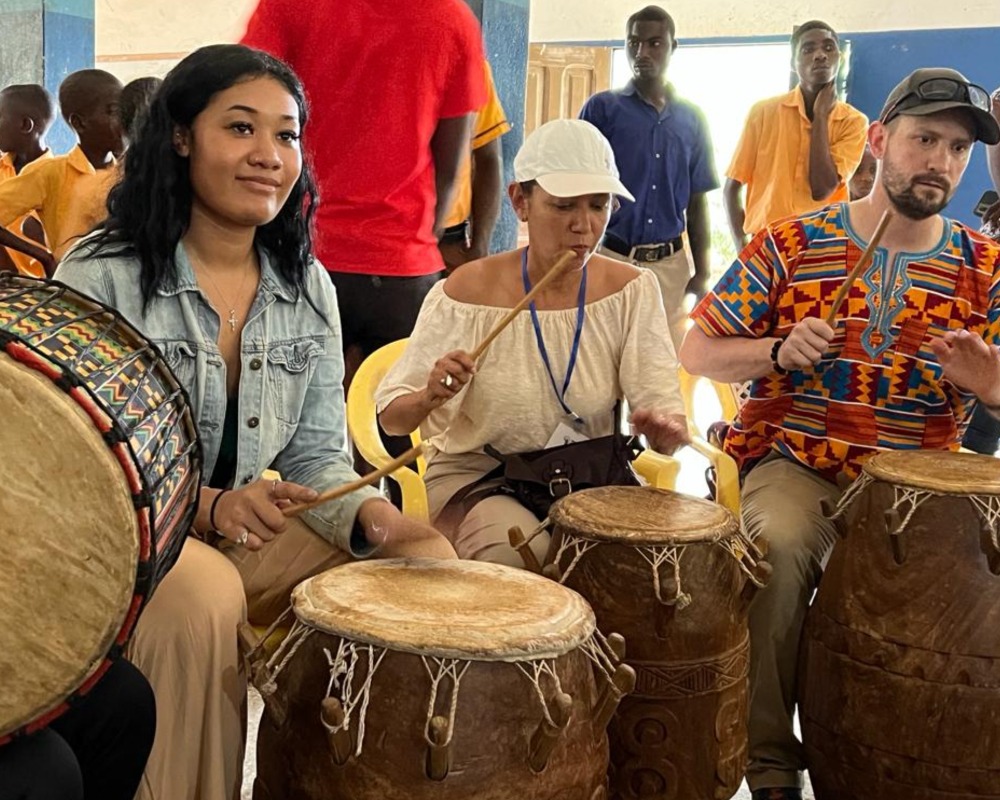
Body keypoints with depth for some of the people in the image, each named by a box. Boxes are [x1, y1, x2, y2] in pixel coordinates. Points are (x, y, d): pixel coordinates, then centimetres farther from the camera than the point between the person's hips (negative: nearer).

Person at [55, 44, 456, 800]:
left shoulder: (308, 288, 3)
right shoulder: (102, 274, -11)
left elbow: (316, 455, 3)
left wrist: (370, 513, -19)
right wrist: (207, 507, -30)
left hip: (253, 535, 5)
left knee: (426, 559, -14)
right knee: (204, 596, -37)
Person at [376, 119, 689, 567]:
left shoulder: (631, 290, -4)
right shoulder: (467, 293, -13)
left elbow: (662, 403, -8)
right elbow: (392, 419, -8)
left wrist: (666, 427, -33)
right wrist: (430, 397, -31)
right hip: (475, 479, -3)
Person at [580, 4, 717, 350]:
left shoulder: (692, 119, 9)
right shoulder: (602, 108, 0)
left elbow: (696, 203, 12)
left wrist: (702, 272, 7)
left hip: (670, 264, 3)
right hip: (610, 258, -3)